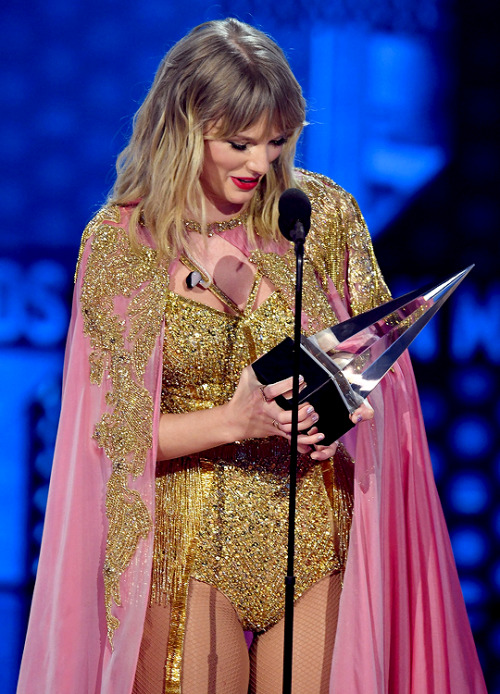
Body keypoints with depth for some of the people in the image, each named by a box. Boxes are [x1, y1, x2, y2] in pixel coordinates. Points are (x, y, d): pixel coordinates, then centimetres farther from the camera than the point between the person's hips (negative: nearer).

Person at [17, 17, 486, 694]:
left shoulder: (325, 214, 0)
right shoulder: (121, 241, -5)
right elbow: (115, 429, -6)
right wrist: (235, 420, -22)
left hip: (317, 536, 2)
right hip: (190, 547, -1)